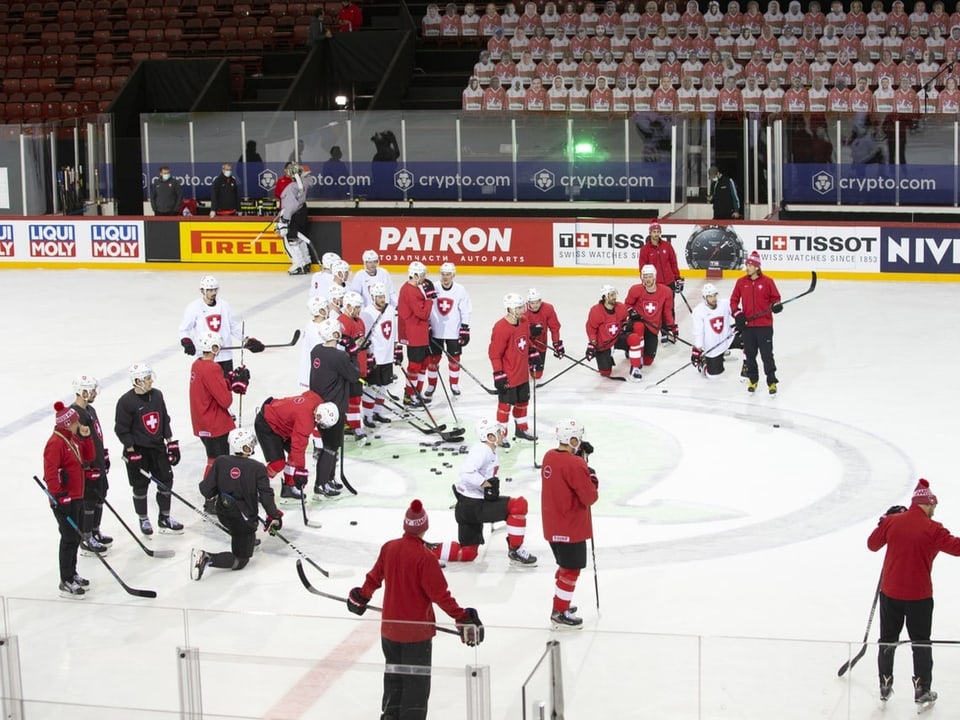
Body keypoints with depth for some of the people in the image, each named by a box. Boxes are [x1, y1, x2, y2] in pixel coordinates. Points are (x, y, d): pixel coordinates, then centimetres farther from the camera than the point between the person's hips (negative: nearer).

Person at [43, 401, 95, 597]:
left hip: (76, 497, 10)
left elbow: (89, 457, 16)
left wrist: (86, 437, 3)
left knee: (76, 536, 18)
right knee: (69, 538, -6)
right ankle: (66, 583, 0)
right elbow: (50, 471, -24)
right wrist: (58, 494, -25)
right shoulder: (56, 443, -19)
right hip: (64, 500, -10)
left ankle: (72, 574, 31)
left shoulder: (73, 439, 11)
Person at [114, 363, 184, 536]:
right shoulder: (126, 401, -17)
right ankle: (143, 520, 24)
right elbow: (122, 429, -13)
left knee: (166, 481, 7)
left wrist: (171, 443, 9)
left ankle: (165, 518, 21)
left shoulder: (157, 395, 1)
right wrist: (131, 451, -15)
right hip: (138, 450, -5)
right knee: (140, 487, 7)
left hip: (157, 447, 5)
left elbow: (164, 420, 11)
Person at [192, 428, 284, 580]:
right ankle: (207, 558, -21)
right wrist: (274, 516, -5)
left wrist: (212, 498, 17)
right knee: (240, 560, 0)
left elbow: (206, 489, -5)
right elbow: (266, 495, -17)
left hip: (223, 514, 6)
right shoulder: (257, 468, -16)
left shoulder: (220, 462, -7)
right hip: (244, 520, -6)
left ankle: (250, 541, 49)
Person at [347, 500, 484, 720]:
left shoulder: (388, 548, -3)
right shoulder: (425, 558, -23)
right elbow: (440, 594, -23)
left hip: (390, 626, 7)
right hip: (417, 631, -6)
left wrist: (361, 597, 29)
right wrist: (462, 617, -17)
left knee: (394, 677, 22)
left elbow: (374, 578, 11)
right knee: (416, 682, 4)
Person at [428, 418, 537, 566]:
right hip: (472, 505, -11)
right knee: (519, 505, -17)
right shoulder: (481, 450, -17)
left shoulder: (491, 453, 15)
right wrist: (486, 484, -27)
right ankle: (515, 551, -7)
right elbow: (467, 472, -30)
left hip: (474, 505, 11)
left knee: (468, 553, 14)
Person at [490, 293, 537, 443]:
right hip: (508, 377, -8)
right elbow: (494, 353, -21)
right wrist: (499, 375, -21)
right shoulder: (501, 328, -25)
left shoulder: (524, 322, 0)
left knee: (522, 401, 22)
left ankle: (521, 429, 40)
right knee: (505, 404, 5)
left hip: (522, 373, 8)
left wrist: (533, 353, 14)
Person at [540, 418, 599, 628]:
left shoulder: (549, 456, 1)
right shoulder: (576, 465, -23)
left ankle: (560, 604, 35)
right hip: (571, 528, -9)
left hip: (552, 526, 9)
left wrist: (580, 453, 4)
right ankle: (559, 615, 9)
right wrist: (593, 481, 0)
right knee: (571, 570, 4)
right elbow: (589, 498, -19)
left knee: (566, 565, 24)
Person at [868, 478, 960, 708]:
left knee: (888, 639, 18)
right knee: (921, 643, 12)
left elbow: (873, 544, 8)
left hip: (890, 593, 3)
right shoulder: (932, 529, -16)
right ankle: (922, 690, 17)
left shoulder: (892, 521, -5)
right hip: (919, 595, -3)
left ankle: (885, 686, 24)